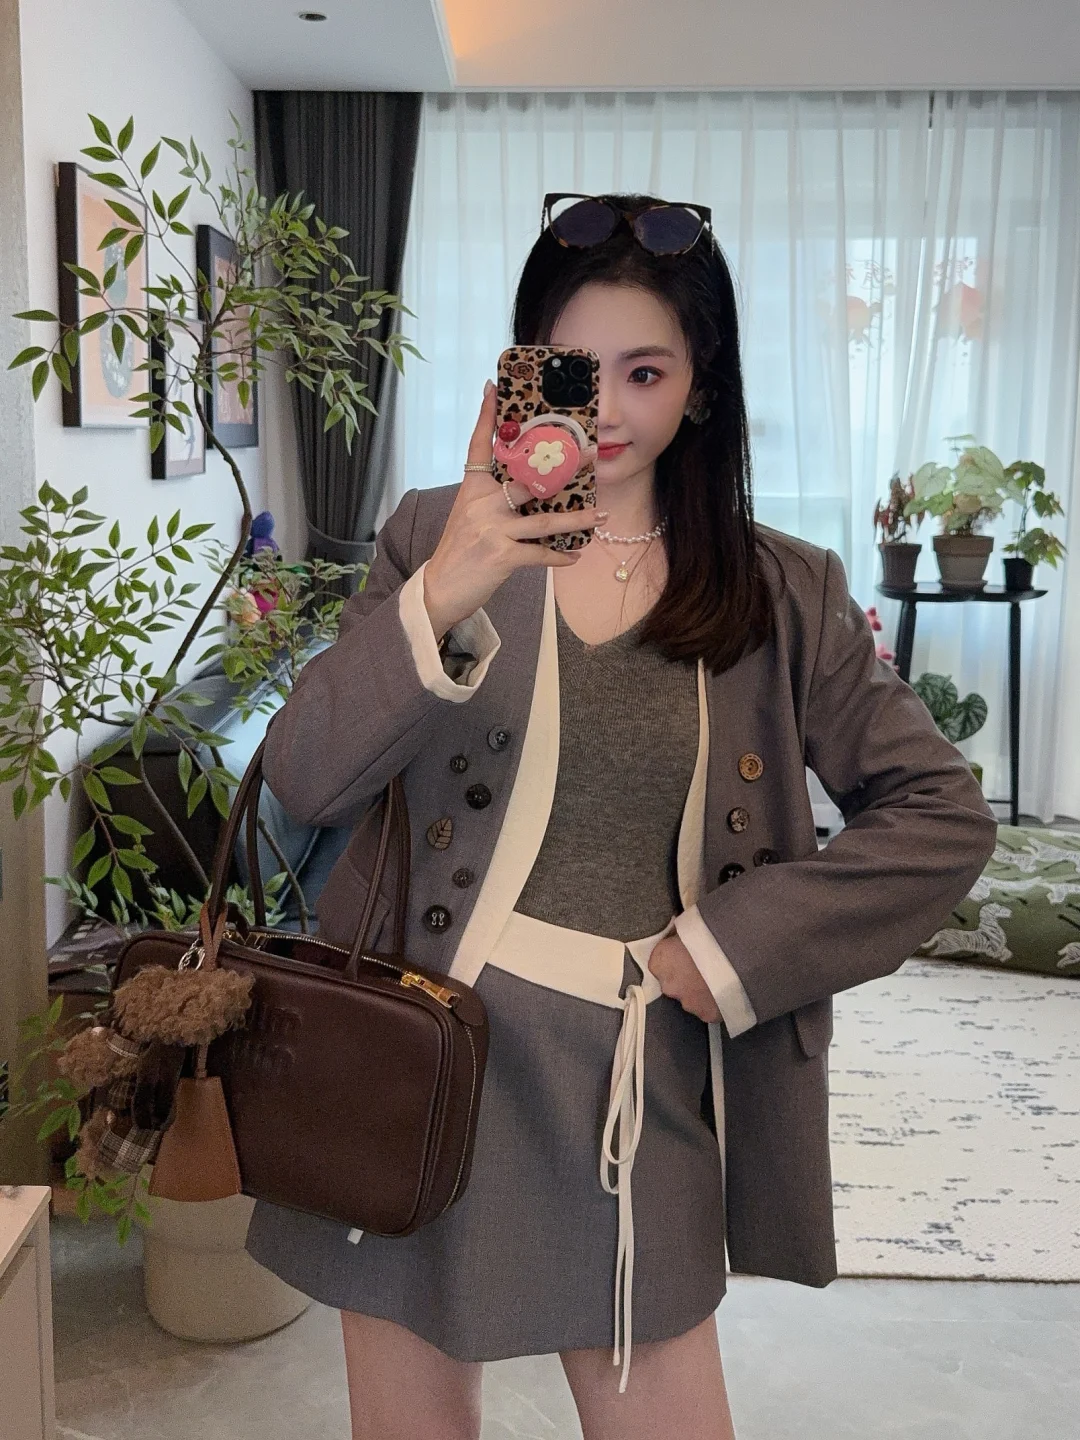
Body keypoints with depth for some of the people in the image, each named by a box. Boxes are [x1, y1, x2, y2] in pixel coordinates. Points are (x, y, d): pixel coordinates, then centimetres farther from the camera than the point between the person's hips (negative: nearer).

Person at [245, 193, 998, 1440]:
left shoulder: (783, 593, 3)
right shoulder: (435, 539, 0)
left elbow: (942, 817, 0)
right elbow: (304, 782, -11)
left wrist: (730, 948, -8)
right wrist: (440, 600, -27)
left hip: (635, 1094, 0)